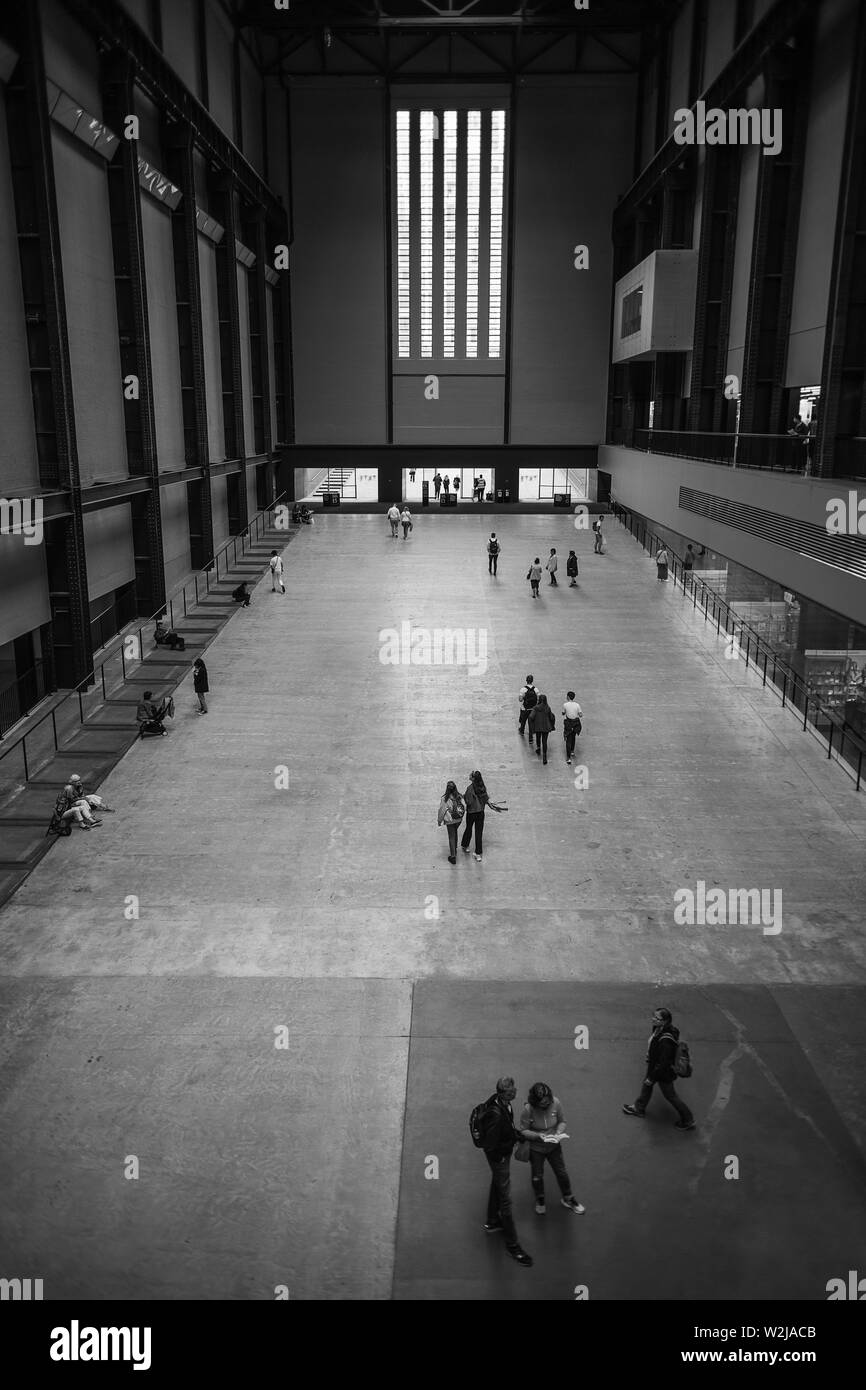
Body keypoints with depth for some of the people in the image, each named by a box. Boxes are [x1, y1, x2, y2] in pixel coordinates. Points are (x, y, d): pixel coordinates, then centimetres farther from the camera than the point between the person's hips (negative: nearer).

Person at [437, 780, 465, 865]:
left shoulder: (445, 798, -19)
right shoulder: (459, 796, -9)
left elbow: (442, 810, -11)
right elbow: (464, 808, -4)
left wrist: (440, 820, 1)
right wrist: (461, 816, 13)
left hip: (449, 820, -4)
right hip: (459, 819, 4)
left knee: (452, 837, 6)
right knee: (455, 833, 28)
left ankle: (453, 856, 9)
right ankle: (454, 849, 44)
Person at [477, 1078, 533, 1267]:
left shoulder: (501, 1102, -12)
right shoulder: (496, 1115, -40)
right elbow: (491, 1146, -30)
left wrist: (516, 1134, 1)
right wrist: (515, 1139, -22)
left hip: (503, 1153, 9)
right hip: (499, 1157, -9)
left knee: (497, 1185, 29)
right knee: (505, 1199, 6)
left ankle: (492, 1222, 53)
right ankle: (512, 1245, 22)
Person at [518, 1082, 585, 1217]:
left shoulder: (556, 1103, -22)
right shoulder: (528, 1110, -30)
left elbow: (562, 1121, -5)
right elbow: (523, 1130, -19)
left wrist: (559, 1133, -24)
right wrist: (538, 1136, -32)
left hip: (554, 1146, 2)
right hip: (535, 1148, -2)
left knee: (562, 1173, 17)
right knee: (537, 1176, 20)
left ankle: (567, 1198, 45)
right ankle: (540, 1200, 49)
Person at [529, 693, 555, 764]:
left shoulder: (536, 708, -14)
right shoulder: (548, 708, -6)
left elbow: (531, 717, -21)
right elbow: (552, 717, 1)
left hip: (538, 727, -1)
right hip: (546, 727, 1)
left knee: (538, 738, 26)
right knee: (544, 741, 5)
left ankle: (538, 749, 48)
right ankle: (545, 756, -2)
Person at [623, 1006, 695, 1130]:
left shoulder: (665, 1041, -40)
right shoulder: (658, 1029, -14)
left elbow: (663, 1063, -31)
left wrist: (652, 1077, -21)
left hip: (664, 1073, -8)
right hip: (655, 1066, 9)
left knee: (670, 1095, 13)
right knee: (646, 1085, 26)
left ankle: (688, 1121, 33)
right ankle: (639, 1108, 50)